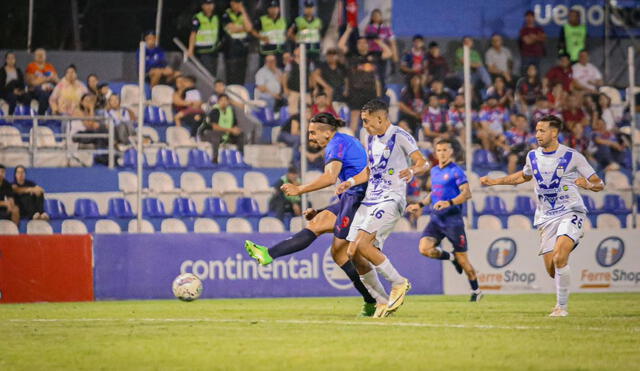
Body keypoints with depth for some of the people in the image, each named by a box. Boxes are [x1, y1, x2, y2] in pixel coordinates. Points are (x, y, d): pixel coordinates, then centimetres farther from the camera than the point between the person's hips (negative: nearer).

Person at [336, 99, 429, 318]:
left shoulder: (400, 136, -6)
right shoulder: (371, 139, 18)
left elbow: (422, 163, -12)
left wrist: (412, 171, -33)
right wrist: (351, 182, 13)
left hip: (391, 200, -8)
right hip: (369, 200, 8)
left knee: (363, 244, -24)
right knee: (352, 253, -1)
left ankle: (399, 283, -7)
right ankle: (383, 302, 9)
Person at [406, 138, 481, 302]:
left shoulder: (456, 170, -8)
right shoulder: (434, 171, 15)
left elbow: (467, 193, -18)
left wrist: (449, 203, -31)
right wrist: (421, 205, 21)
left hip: (452, 218, -6)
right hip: (436, 218, 6)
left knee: (462, 258, 0)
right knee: (425, 248, -16)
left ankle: (476, 291, 18)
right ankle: (451, 258, 13)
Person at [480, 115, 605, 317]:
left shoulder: (572, 156, -7)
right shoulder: (533, 156, 7)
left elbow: (599, 184, -2)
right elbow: (524, 176, 30)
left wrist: (588, 185, -25)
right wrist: (494, 181, 24)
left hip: (570, 213, -5)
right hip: (546, 218, 5)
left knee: (559, 258, -26)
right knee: (551, 268, -2)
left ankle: (562, 306, -13)